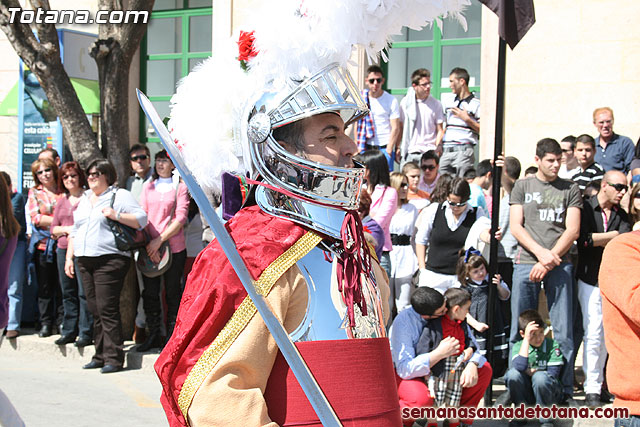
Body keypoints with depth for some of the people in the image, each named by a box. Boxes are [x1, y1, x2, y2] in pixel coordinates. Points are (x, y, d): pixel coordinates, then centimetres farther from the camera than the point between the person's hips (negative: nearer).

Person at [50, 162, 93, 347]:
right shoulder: (62, 202, 20)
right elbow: (53, 228, 17)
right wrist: (67, 229, -1)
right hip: (64, 249, 6)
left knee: (84, 292, -8)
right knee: (68, 293, 8)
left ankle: (86, 333, -4)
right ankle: (69, 331, 15)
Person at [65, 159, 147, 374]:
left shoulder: (120, 196, 1)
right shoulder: (84, 199, 23)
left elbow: (142, 219, -8)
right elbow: (75, 230, 26)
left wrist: (116, 215, -18)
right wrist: (69, 257, 20)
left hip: (109, 260, -7)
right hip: (84, 261, 7)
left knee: (107, 308, -11)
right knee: (95, 309, 7)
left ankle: (113, 358, -8)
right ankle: (100, 356, 12)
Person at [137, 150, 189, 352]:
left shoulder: (180, 186, 1)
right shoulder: (148, 186, 13)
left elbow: (181, 218, -7)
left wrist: (160, 240, -14)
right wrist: (147, 243, -6)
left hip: (174, 247, -4)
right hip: (149, 248, 4)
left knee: (172, 293, 3)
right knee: (150, 292, 6)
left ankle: (172, 336, 12)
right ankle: (154, 335, 17)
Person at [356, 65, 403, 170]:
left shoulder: (391, 100, -1)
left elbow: (395, 128, -4)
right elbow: (356, 124, 14)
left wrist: (388, 151, -11)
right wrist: (357, 147, 8)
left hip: (384, 147, -3)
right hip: (365, 148, 3)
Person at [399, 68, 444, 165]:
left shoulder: (436, 104, 4)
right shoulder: (405, 103, 6)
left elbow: (440, 130, 5)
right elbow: (400, 128, 11)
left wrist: (437, 149, -9)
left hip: (429, 152, -1)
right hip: (410, 152, 1)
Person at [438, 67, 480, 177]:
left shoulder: (476, 104, 0)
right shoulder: (447, 102, 17)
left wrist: (467, 119, -11)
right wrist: (439, 144, 9)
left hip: (464, 151, -5)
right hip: (445, 151, 5)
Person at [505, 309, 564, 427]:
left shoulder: (552, 345, -5)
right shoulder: (518, 346, -1)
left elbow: (553, 375, -10)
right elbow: (519, 366, -23)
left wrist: (531, 372, -8)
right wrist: (527, 340, -22)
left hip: (549, 393, -2)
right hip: (526, 394, 2)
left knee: (540, 377, -33)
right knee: (512, 373, -25)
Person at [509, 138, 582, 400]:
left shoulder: (570, 189, 11)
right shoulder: (522, 187, 13)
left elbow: (573, 230, 3)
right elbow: (515, 227, 6)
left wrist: (549, 261, -7)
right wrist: (540, 251, -9)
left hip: (559, 265, 0)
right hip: (526, 263, 1)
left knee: (562, 330, -2)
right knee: (520, 329, 1)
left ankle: (565, 388, 3)